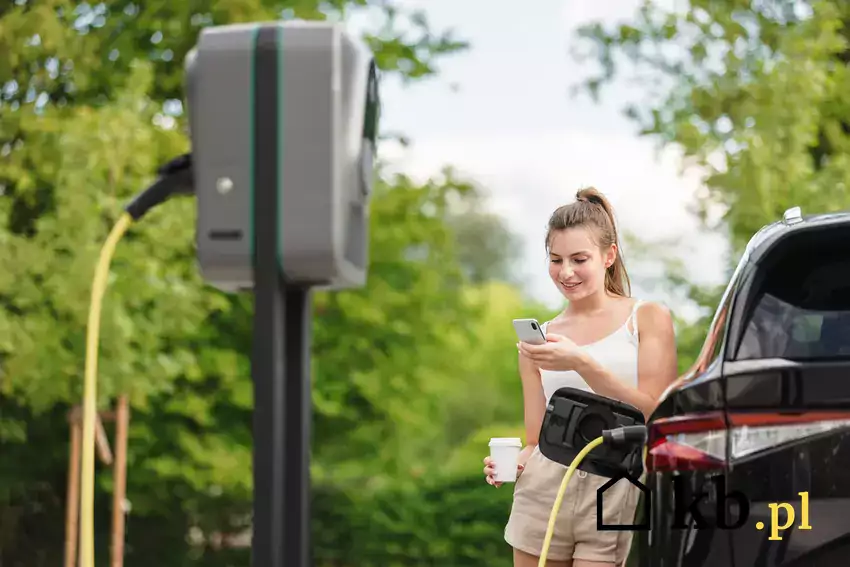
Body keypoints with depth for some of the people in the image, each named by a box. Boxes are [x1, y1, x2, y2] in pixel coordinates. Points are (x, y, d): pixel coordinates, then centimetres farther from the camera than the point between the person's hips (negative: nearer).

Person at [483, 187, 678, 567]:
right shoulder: (537, 339, 13)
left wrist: (583, 363, -17)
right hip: (544, 492, 3)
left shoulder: (648, 319, 4)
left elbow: (654, 414, -6)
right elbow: (536, 441, 15)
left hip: (617, 497, -3)